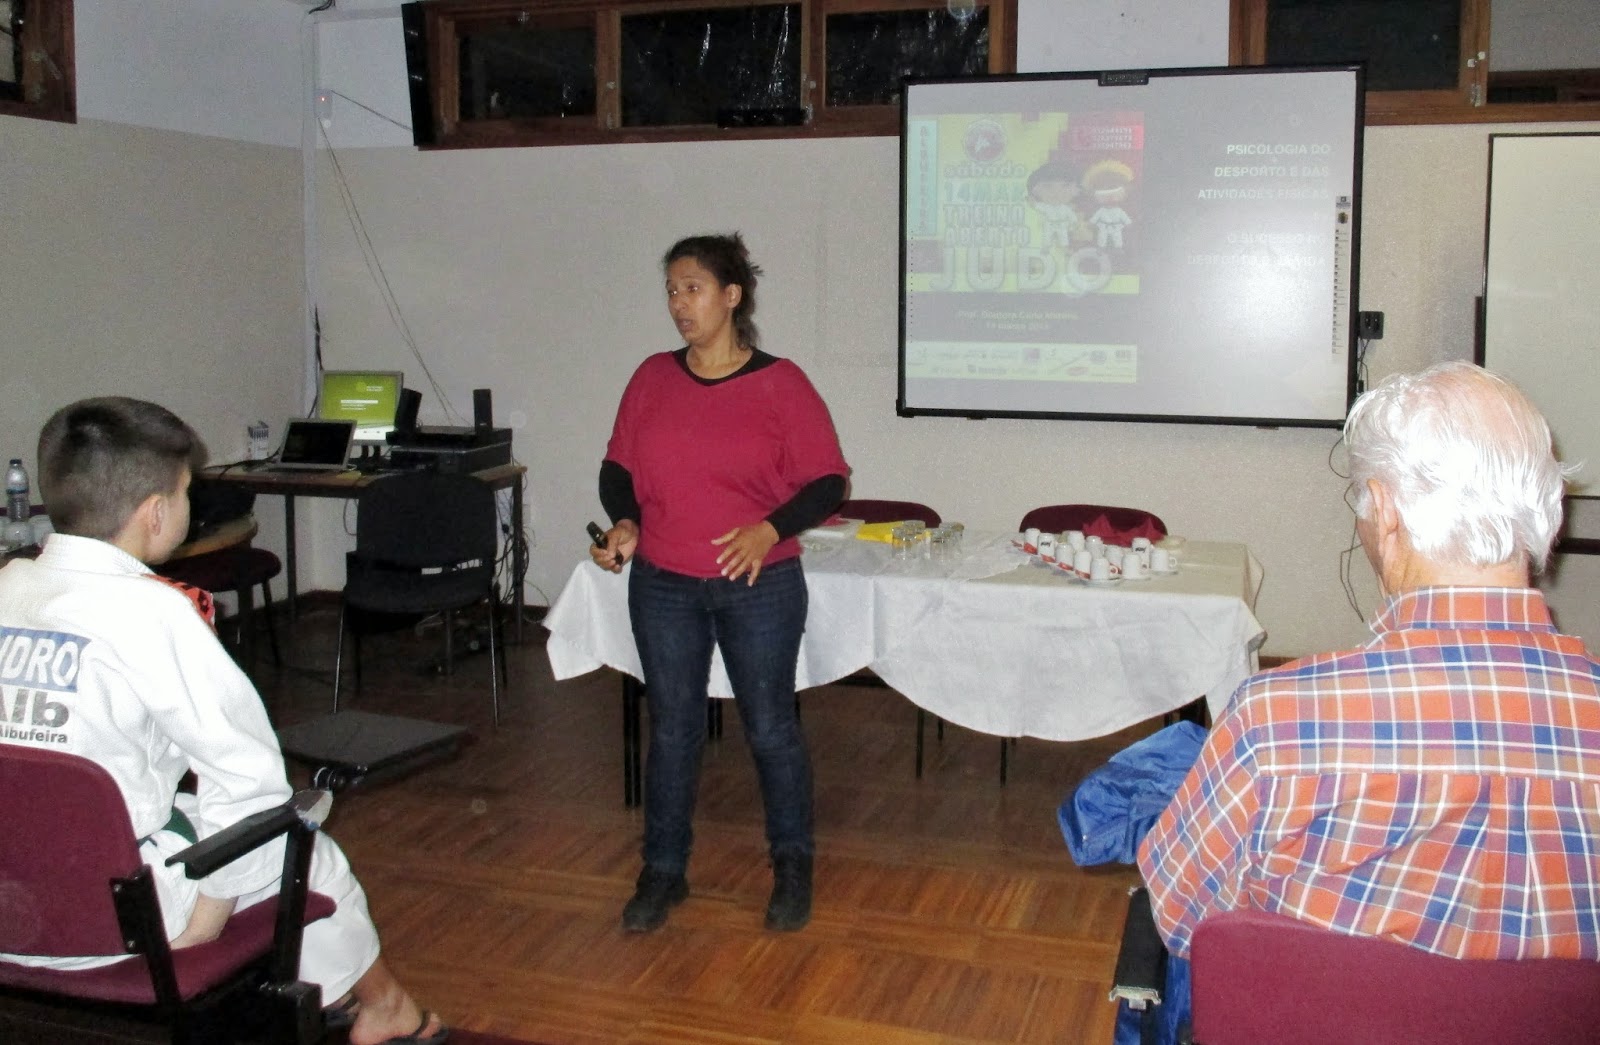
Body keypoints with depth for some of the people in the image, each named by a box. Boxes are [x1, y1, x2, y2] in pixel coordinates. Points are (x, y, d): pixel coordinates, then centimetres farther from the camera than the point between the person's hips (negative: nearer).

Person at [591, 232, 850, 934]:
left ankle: (793, 867, 27)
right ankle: (663, 872, 26)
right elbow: (618, 467, 11)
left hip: (759, 587, -3)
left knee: (770, 727, 8)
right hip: (663, 586, 3)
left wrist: (771, 529, -22)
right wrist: (624, 524, -7)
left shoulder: (779, 383, -6)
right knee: (671, 728, 12)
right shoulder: (652, 378, 4)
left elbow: (827, 481, -7)